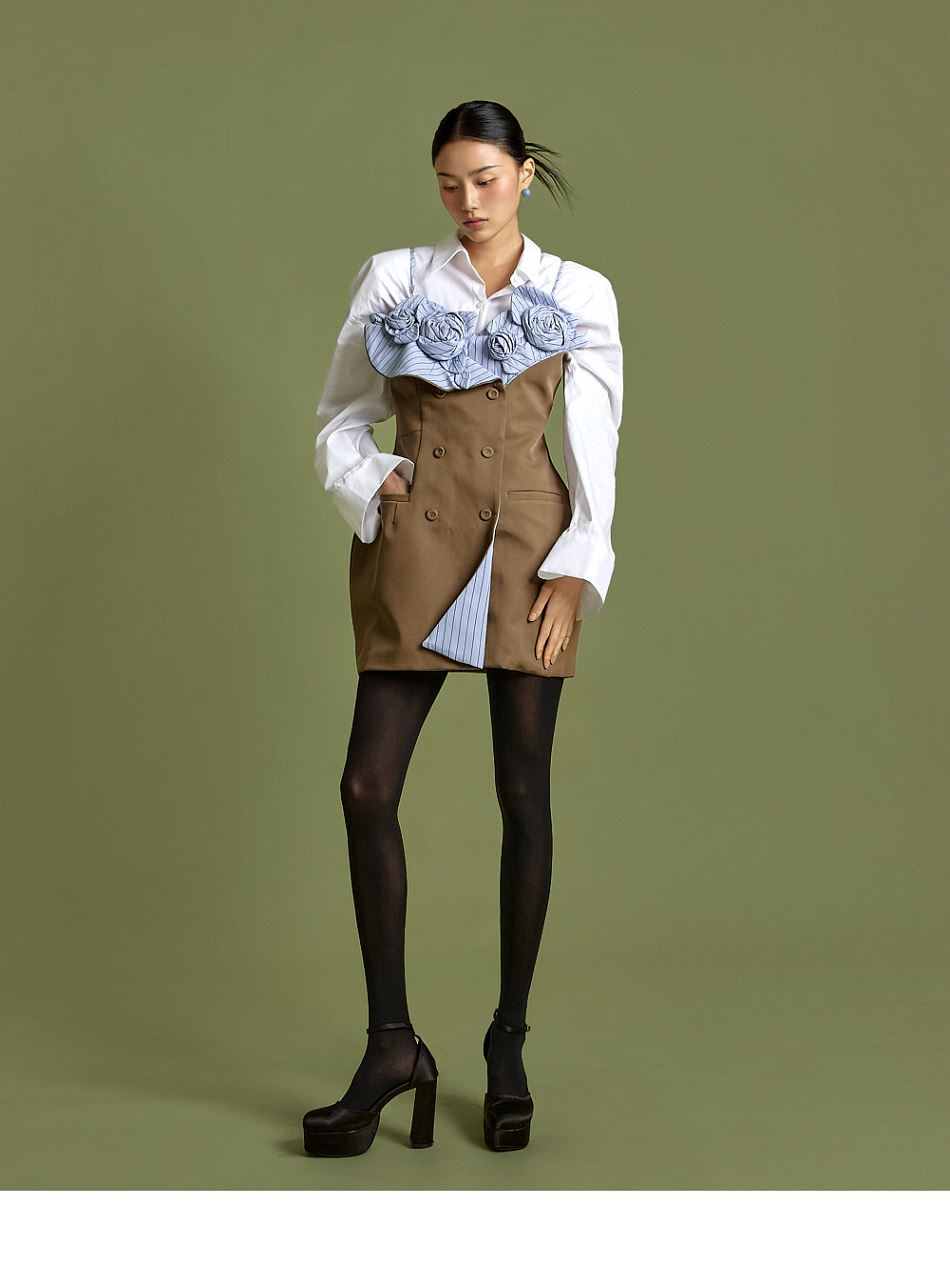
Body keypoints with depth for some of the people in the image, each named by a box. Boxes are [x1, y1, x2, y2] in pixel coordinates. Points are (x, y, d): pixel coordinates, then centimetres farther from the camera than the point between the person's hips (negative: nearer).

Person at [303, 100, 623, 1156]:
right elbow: (338, 419, 15)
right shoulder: (393, 280, 11)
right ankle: (391, 1046, 3)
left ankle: (509, 1042, 14)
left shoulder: (580, 294, 9)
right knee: (368, 784, -8)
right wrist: (371, 485, -5)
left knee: (523, 790, 1)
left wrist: (576, 569, -6)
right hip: (416, 547, 1)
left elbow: (595, 447, 5)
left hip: (528, 547, 0)